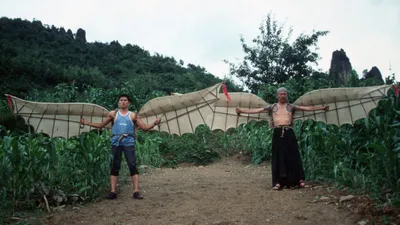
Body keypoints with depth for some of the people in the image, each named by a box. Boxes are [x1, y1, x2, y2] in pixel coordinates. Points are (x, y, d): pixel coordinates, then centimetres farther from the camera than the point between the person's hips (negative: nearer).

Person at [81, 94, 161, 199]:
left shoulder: (133, 115, 9)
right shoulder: (113, 114, 12)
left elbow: (144, 128, 6)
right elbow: (101, 125, 18)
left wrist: (154, 124, -11)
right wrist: (87, 123, 10)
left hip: (128, 143, -1)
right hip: (116, 142, 2)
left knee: (133, 166, -8)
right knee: (114, 167, 4)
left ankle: (136, 191, -8)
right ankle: (113, 191, 9)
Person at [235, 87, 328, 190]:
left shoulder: (291, 106, 11)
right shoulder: (272, 107, 10)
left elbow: (307, 108, 8)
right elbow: (257, 110, 6)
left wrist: (322, 108, 2)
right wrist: (242, 111, 0)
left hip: (289, 133, 0)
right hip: (277, 133, 0)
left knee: (293, 156, 2)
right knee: (278, 157, 1)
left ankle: (300, 179, 10)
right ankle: (278, 182, 3)